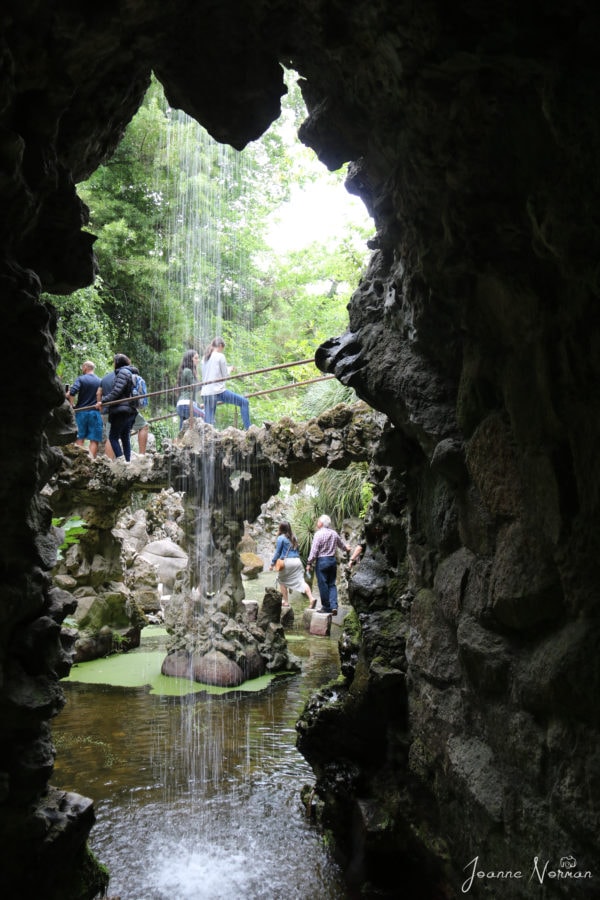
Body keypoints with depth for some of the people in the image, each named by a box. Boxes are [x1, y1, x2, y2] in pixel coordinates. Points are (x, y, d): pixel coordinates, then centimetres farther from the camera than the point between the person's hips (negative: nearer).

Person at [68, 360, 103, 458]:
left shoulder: (81, 379, -3)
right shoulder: (100, 381, 5)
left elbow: (71, 393, -15)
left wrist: (71, 405, -3)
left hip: (81, 411, -1)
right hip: (95, 413, 1)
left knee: (80, 438, 6)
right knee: (94, 440, 1)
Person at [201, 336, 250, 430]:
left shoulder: (205, 358, 17)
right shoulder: (220, 356, -1)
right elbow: (225, 376, -2)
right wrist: (230, 370, 19)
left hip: (206, 393, 7)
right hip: (218, 391, -7)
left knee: (208, 422, 5)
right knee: (244, 402, 1)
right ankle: (248, 429, -7)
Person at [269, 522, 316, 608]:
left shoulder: (281, 538, -3)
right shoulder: (293, 537, 16)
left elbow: (277, 552, -4)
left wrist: (272, 564, 2)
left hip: (287, 562, -5)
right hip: (297, 561, 5)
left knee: (282, 580, 14)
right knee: (301, 581, -2)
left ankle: (285, 602, 13)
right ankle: (311, 598, -20)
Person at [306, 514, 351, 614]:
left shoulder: (319, 534, -11)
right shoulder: (334, 533, 8)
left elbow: (314, 550, -15)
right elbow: (342, 544, 25)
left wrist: (309, 563, -10)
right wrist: (347, 548, 48)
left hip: (322, 561, -6)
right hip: (333, 560, 6)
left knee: (323, 585, 2)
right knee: (332, 584, 10)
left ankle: (327, 607, 6)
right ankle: (334, 606, -1)